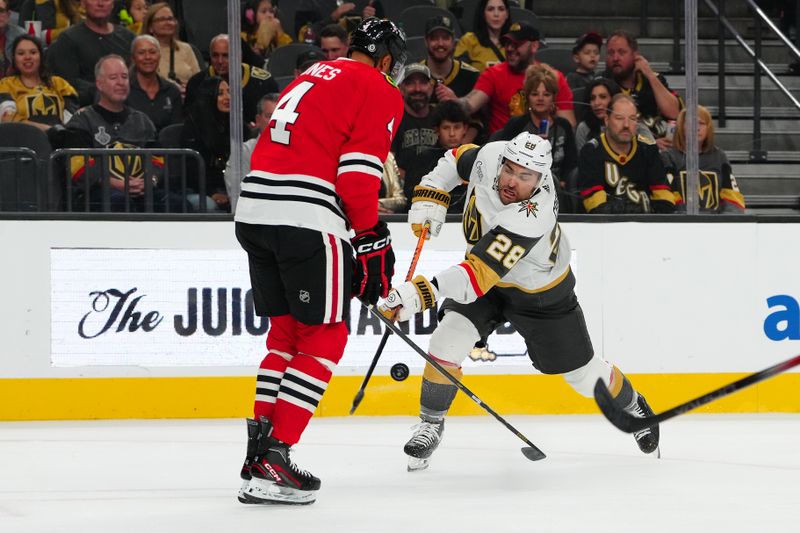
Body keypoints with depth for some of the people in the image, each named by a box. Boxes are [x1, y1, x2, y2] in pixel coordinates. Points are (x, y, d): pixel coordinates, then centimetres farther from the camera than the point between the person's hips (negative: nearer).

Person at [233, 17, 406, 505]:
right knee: (324, 338, 0)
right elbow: (359, 172, -10)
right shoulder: (380, 93, 2)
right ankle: (274, 463, -8)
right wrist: (372, 243, -4)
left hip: (254, 209, 8)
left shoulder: (310, 79, 27)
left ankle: (259, 451, 16)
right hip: (308, 221, -8)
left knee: (286, 331, 19)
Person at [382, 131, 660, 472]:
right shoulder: (489, 156, -27)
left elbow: (479, 276, -52)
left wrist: (422, 294, -61)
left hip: (541, 293, -5)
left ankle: (632, 406, 43)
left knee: (583, 374, 11)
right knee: (446, 344, -17)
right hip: (485, 269, 5)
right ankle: (430, 424, 5)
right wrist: (430, 197, -12)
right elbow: (458, 160, -1)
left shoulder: (530, 220, -45)